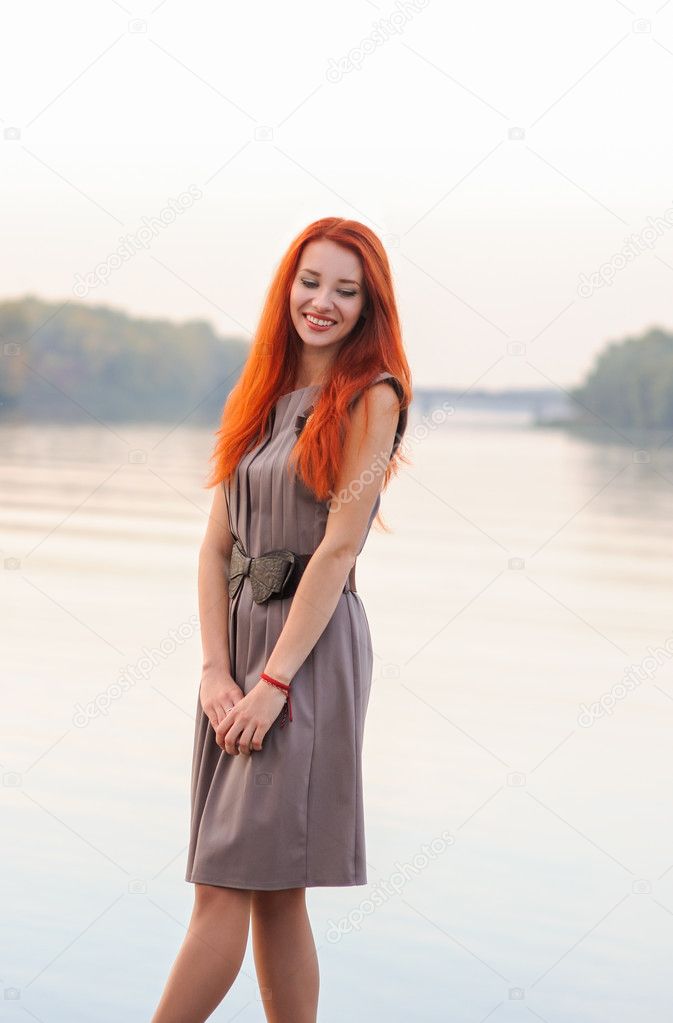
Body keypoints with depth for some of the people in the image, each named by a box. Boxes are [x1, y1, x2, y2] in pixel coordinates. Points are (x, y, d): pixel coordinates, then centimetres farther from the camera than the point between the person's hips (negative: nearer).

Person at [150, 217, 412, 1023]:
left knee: (224, 886, -8)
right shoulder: (260, 397, 14)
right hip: (240, 640, 7)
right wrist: (215, 671, -4)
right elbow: (215, 543, 8)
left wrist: (273, 681, -15)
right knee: (273, 893, 9)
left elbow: (338, 546, -12)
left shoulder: (371, 398, -5)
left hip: (310, 650, -7)